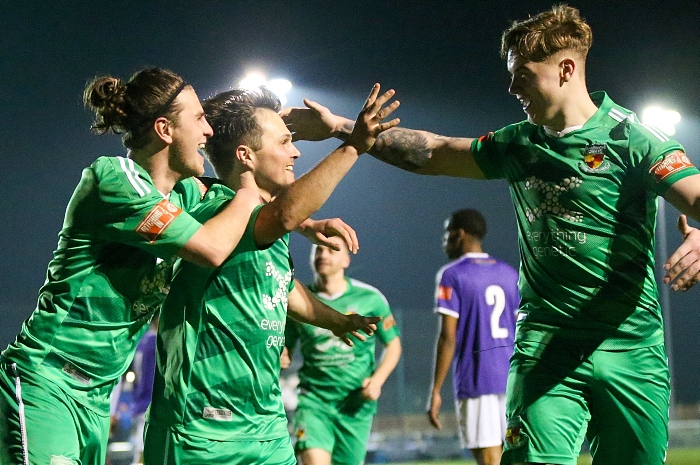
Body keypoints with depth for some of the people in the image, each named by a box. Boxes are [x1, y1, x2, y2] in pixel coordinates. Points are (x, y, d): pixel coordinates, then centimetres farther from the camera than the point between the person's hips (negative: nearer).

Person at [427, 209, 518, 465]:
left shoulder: (451, 275, -4)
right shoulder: (510, 273, 14)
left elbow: (448, 337, -10)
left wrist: (435, 390, -8)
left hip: (475, 379, -6)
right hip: (512, 377, 6)